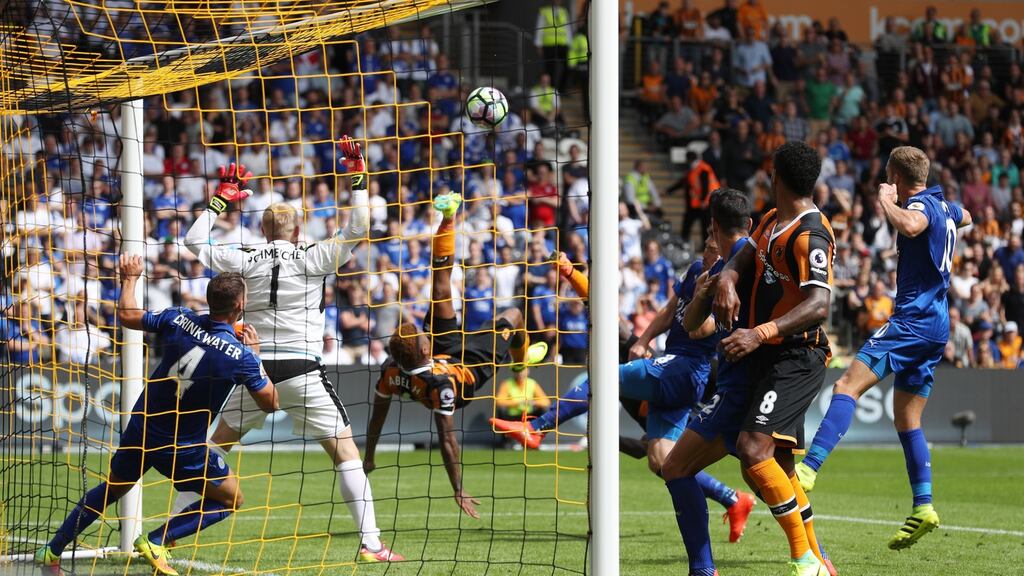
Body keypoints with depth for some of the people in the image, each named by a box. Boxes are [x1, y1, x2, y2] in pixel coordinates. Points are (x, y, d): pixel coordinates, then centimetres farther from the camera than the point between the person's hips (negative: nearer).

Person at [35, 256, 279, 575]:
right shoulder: (242, 357, -20)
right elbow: (270, 403, -6)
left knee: (112, 488, 28)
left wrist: (129, 278, 23)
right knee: (231, 499, 14)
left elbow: (127, 315, 5)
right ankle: (156, 541, 0)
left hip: (141, 429, 5)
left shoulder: (178, 320, -10)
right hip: (185, 448, -5)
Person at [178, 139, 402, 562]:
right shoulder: (313, 258, -1)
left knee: (217, 445, 18)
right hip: (303, 369, -3)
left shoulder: (247, 261, 5)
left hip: (256, 367, 3)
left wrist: (221, 199, 24)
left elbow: (194, 241, 16)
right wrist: (358, 178, 5)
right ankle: (370, 544, -10)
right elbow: (358, 230, -3)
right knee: (345, 451, -1)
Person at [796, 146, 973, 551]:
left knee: (849, 386, -20)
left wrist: (885, 199, -19)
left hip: (913, 317, -10)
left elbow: (910, 226, -36)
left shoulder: (921, 203, -10)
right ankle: (923, 507, 8)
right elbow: (965, 218, 44)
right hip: (937, 324, 10)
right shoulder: (943, 206, 18)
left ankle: (809, 469, -35)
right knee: (907, 418, 14)